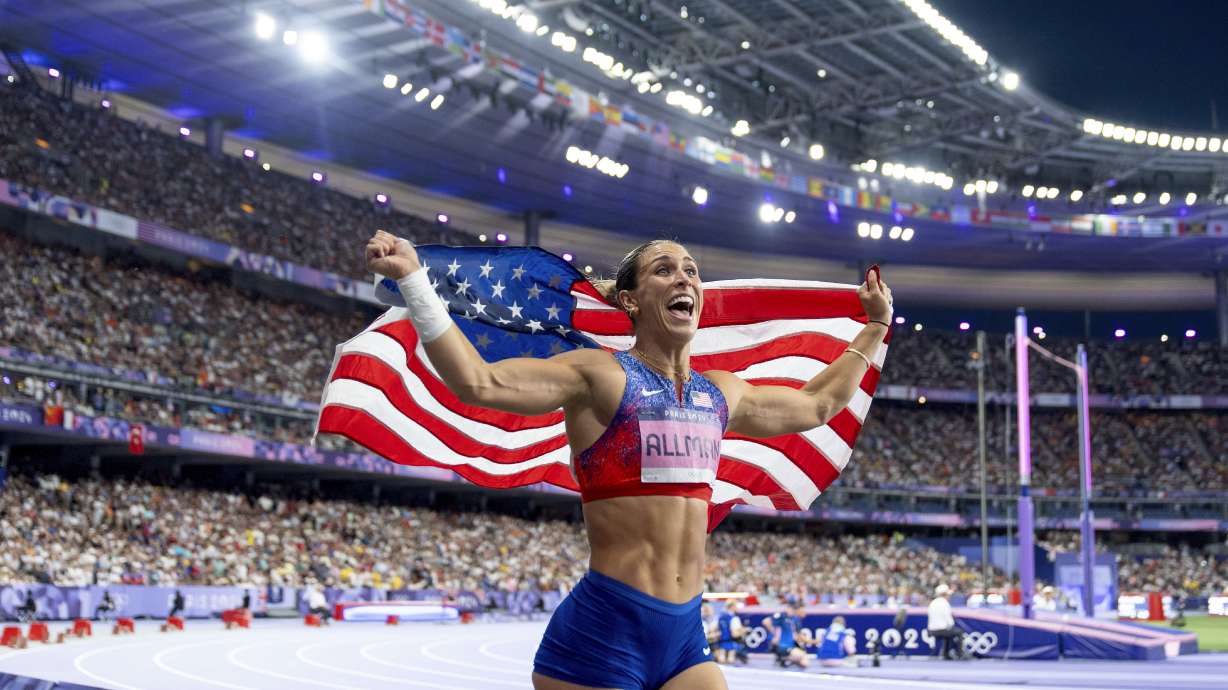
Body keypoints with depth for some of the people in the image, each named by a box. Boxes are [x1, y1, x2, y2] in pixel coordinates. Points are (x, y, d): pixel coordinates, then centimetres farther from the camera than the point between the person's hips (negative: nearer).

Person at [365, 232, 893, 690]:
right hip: (605, 629, -6)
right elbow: (478, 383, -16)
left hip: (685, 636, 6)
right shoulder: (601, 375, -5)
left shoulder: (722, 394, 15)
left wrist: (874, 329, 38)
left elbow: (816, 406, 32)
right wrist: (414, 281, -23)